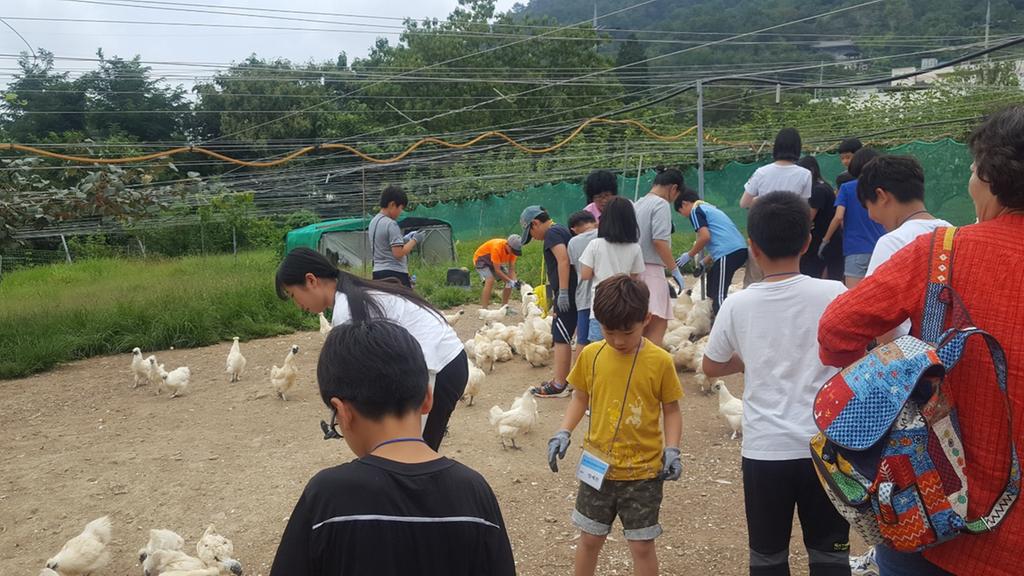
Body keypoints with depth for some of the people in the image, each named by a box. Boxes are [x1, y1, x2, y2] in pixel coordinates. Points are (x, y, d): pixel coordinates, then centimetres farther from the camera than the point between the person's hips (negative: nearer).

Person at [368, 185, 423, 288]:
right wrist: (414, 240, -6)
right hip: (395, 273, -9)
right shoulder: (391, 224, -14)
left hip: (377, 272, 9)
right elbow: (398, 253, -18)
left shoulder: (373, 222, 13)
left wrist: (405, 239, 15)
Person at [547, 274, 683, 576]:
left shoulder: (660, 361, -12)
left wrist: (672, 449, -14)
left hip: (644, 471, -2)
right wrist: (563, 432, -4)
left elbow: (671, 410, -2)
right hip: (598, 467, 3)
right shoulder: (591, 355, -5)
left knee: (642, 545, 9)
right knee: (590, 538, 16)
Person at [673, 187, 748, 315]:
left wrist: (689, 255, 2)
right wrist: (704, 263, 26)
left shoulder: (696, 210, 3)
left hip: (728, 253, -10)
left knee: (719, 295, -12)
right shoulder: (709, 208, 30)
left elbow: (705, 236, -11)